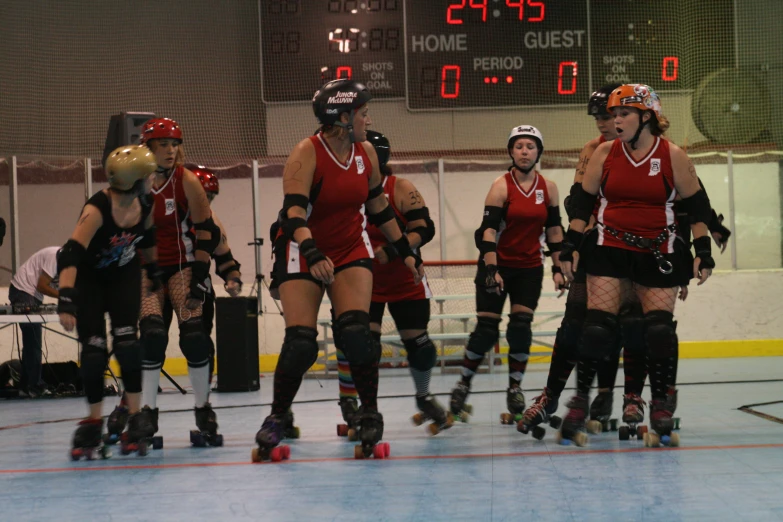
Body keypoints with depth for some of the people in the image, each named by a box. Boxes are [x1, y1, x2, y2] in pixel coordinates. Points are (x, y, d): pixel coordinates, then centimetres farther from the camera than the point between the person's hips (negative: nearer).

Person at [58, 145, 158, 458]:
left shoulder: (145, 208, -14)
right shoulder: (97, 209, -33)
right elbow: (70, 256, -40)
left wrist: (153, 275, 20)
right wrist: (66, 301, -49)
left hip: (124, 275, 4)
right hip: (89, 277, -4)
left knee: (126, 341, -12)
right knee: (93, 348, -7)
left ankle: (136, 416, -5)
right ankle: (93, 423, 7)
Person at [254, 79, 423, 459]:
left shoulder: (366, 153, -1)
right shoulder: (306, 154, -19)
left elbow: (379, 209, 12)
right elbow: (293, 212, -29)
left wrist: (406, 252, 15)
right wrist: (313, 255, -44)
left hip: (351, 249, 4)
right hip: (304, 252, -4)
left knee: (355, 331, -17)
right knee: (300, 342, -10)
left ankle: (370, 413, -2)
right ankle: (278, 417, 10)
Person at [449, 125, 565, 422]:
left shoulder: (548, 188, 1)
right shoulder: (502, 187, -12)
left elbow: (554, 230, 8)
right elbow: (488, 231, -18)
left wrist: (558, 269, 3)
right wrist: (491, 270, -26)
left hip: (530, 268, 3)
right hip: (497, 264, -3)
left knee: (521, 327, -6)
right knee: (487, 330, -5)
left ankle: (515, 387, 7)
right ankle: (463, 384, 11)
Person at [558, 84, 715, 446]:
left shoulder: (672, 156, -4)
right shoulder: (604, 153, 1)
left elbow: (696, 204, 2)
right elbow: (582, 200, 7)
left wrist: (703, 250, -3)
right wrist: (570, 245, 1)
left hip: (658, 253, 0)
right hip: (609, 249, 1)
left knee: (660, 328, -6)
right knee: (598, 326, -9)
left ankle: (662, 405, 7)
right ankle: (580, 400, 1)